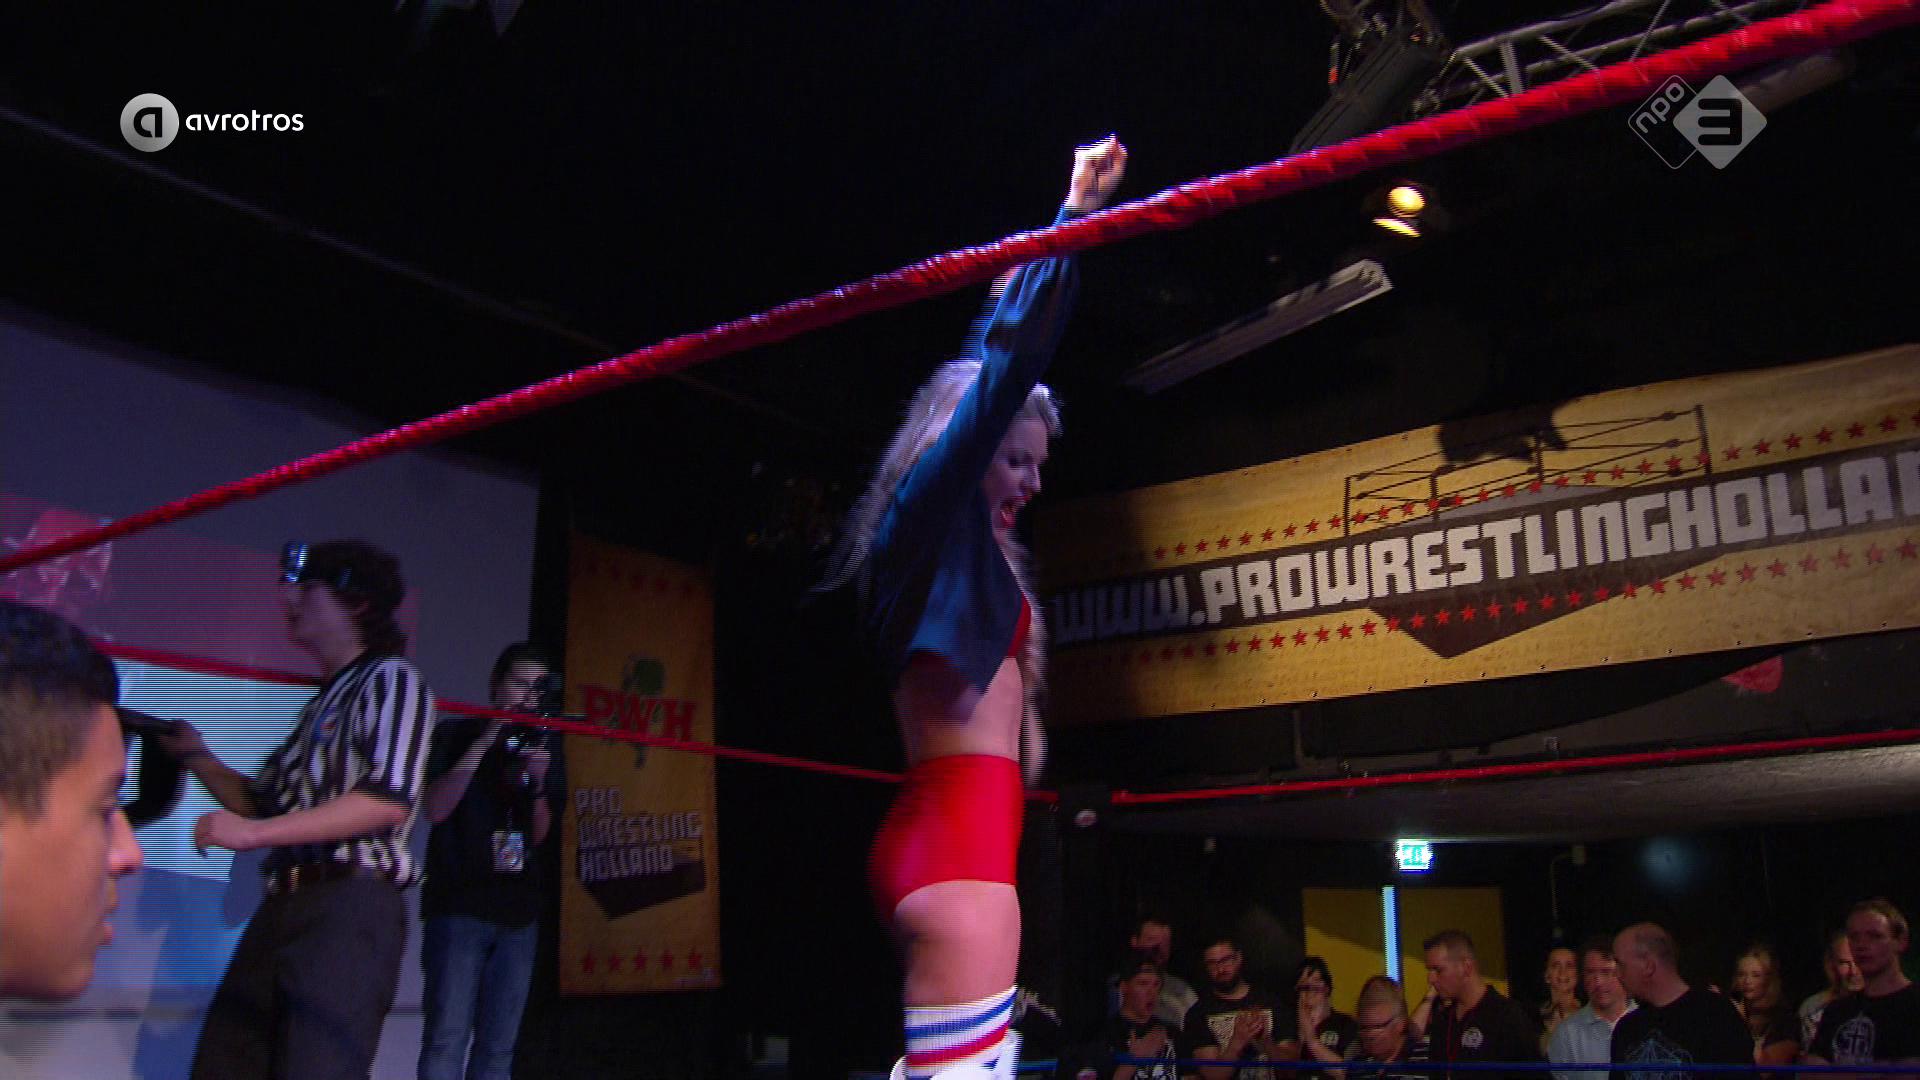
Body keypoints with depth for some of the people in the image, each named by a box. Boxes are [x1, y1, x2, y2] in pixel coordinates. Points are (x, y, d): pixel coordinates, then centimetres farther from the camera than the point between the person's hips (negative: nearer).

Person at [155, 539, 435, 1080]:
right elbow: (262, 803, 30)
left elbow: (389, 800, -18)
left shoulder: (391, 679, -3)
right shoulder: (322, 701, 23)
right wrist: (198, 757, 15)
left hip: (349, 904, -8)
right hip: (284, 906, 9)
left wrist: (254, 832, -18)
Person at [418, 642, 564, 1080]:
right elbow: (435, 808, -9)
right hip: (459, 906, -4)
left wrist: (540, 782, -6)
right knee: (447, 1036, -12)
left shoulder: (539, 749, 15)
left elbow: (539, 835, 13)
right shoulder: (454, 735, 3)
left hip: (518, 912, 5)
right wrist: (484, 743, -13)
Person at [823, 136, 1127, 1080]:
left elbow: (997, 362, 31)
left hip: (946, 833, 11)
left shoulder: (967, 542, 20)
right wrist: (1072, 217, -9)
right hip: (958, 839, -11)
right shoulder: (931, 516, -4)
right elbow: (1005, 369, -12)